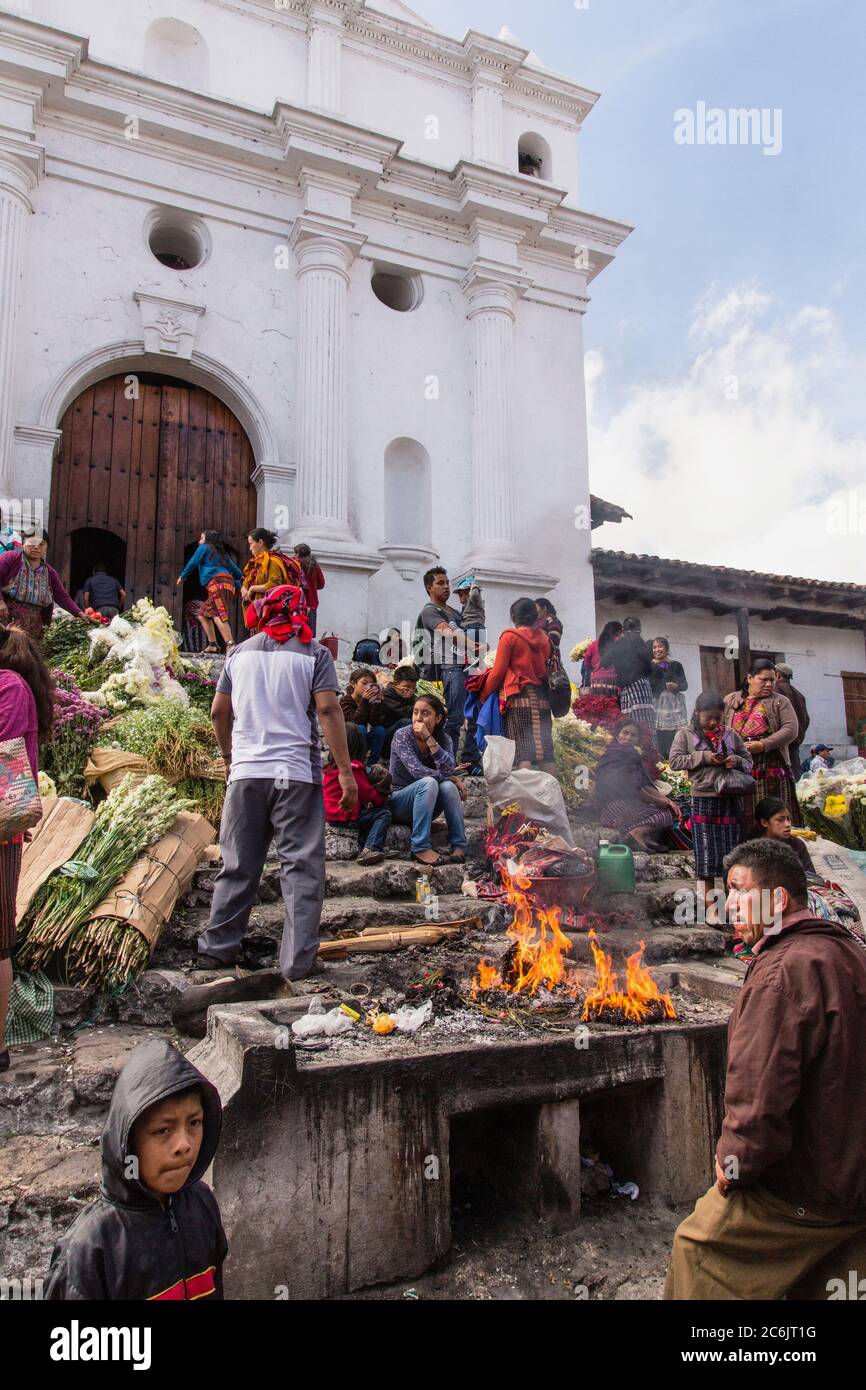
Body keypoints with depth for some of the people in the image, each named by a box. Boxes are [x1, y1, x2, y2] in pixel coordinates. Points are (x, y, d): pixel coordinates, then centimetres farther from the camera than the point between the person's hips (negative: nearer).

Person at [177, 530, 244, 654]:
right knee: (204, 615, 17)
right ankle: (212, 645, 12)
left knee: (218, 616, -23)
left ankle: (230, 646, -39)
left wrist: (182, 576, 19)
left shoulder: (204, 548, 13)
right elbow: (235, 569, 28)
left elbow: (193, 563, 7)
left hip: (217, 581, -8)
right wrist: (239, 585, 27)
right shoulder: (222, 553, 32)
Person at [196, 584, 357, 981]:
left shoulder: (240, 652, 12)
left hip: (245, 773, 4)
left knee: (237, 866, 14)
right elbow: (329, 710, -10)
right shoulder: (313, 653, -1)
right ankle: (298, 963, 2)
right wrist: (345, 771, -9)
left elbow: (219, 713, 14)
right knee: (301, 868, 2)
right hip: (296, 773, -4)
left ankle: (216, 949, 21)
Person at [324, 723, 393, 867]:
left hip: (330, 815, 9)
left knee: (369, 814, 26)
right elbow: (367, 792, -11)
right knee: (384, 814, -7)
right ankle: (371, 849, -20)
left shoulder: (330, 766, 12)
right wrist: (382, 798, 8)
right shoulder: (354, 767, -15)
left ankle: (363, 849, 13)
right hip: (346, 816, -9)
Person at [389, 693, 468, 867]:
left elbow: (449, 769, -21)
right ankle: (420, 847, -34)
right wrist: (451, 778, -17)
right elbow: (417, 771, -23)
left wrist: (429, 739, -26)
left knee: (448, 786, -27)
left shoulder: (444, 739, -1)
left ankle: (459, 846, -26)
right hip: (399, 803, -4)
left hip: (427, 805, 4)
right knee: (429, 782, -32)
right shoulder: (402, 735, -12)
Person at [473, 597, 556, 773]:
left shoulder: (510, 636, -2)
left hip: (518, 698, -4)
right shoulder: (544, 638, 11)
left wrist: (483, 695, 7)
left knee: (522, 752, -6)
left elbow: (498, 672, -3)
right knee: (545, 749, 5)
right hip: (541, 698, 5)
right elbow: (549, 670, 14)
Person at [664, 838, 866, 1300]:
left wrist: (733, 1163, -13)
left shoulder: (781, 971, -25)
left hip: (794, 1197, -9)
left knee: (697, 1246, 9)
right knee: (812, 1286, 24)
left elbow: (759, 1098, -30)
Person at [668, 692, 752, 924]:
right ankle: (709, 905, 8)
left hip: (731, 799, 3)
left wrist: (736, 761, -8)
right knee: (707, 854, 0)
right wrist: (704, 757, -13)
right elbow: (675, 761, -6)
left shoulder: (731, 735, 9)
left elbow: (748, 762, 15)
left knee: (732, 853, 7)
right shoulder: (685, 734, 2)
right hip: (704, 800, -3)